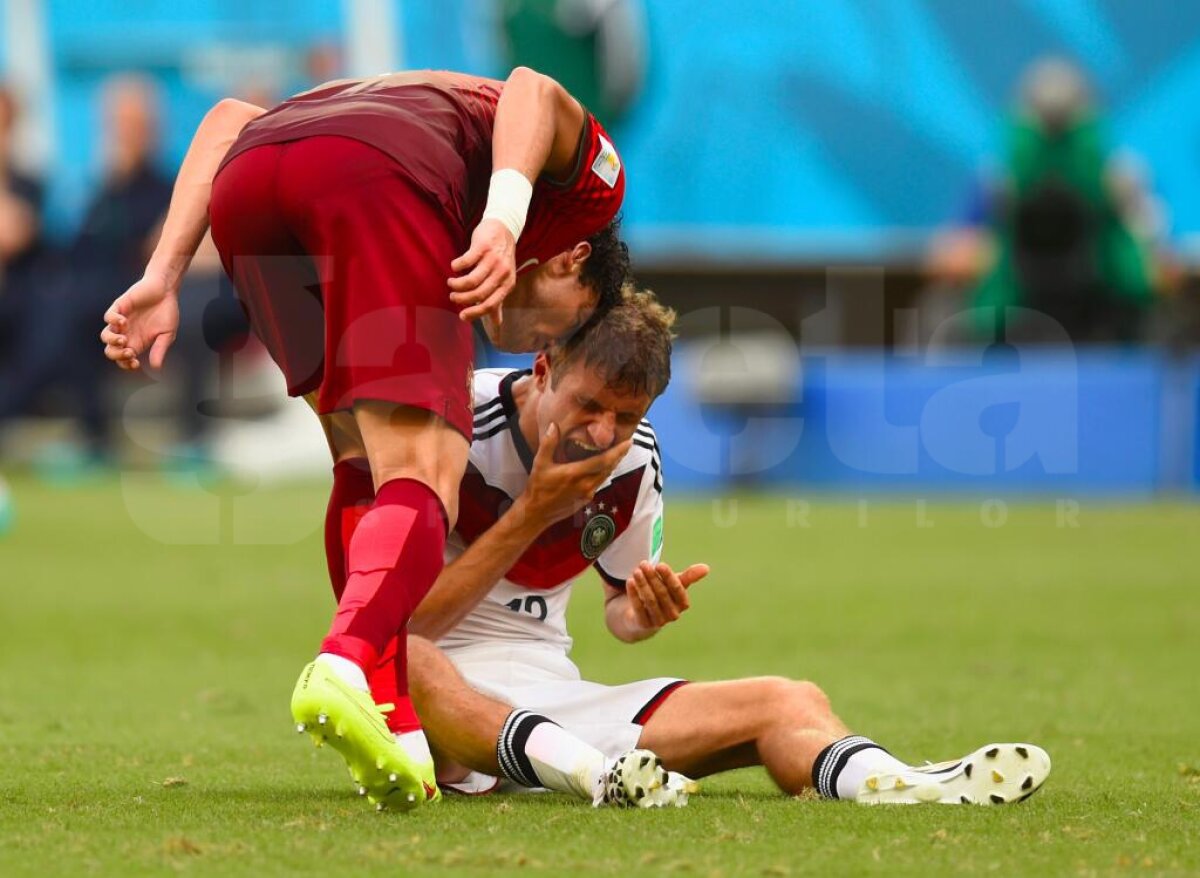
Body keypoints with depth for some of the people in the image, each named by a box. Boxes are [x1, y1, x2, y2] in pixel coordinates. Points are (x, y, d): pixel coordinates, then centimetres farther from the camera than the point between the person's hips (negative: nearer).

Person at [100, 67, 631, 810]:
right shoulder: (591, 171, 30)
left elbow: (229, 120, 32)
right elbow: (534, 91, 5)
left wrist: (165, 277, 22)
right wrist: (504, 220, -13)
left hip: (244, 183, 6)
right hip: (378, 177, -6)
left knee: (366, 465, 21)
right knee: (422, 481, -5)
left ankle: (393, 722, 13)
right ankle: (344, 669, -33)